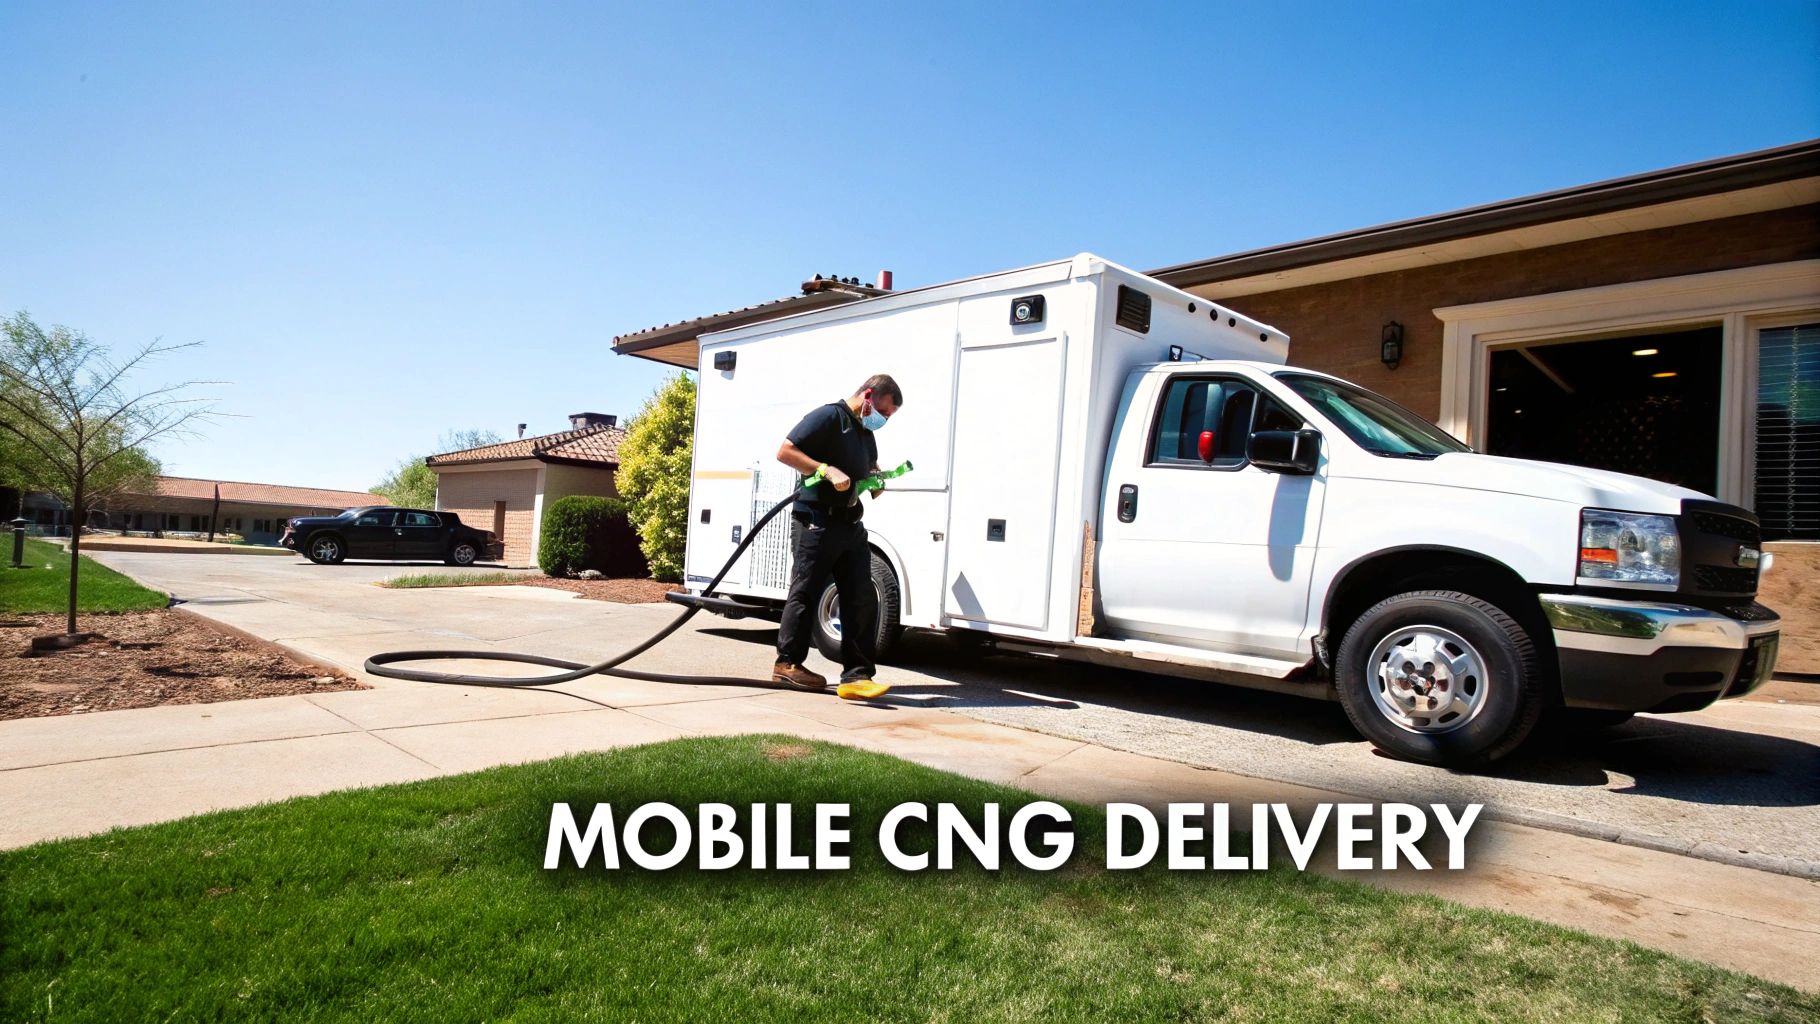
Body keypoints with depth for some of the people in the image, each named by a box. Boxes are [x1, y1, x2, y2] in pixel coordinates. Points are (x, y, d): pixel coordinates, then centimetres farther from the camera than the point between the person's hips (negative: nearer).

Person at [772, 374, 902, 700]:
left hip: (851, 525, 9)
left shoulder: (866, 433, 21)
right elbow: (785, 452, -13)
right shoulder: (828, 416, -7)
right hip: (818, 521, -8)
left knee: (862, 599, 1)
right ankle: (787, 664, 13)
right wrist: (827, 470, -21)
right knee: (805, 593, 0)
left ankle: (857, 675, 2)